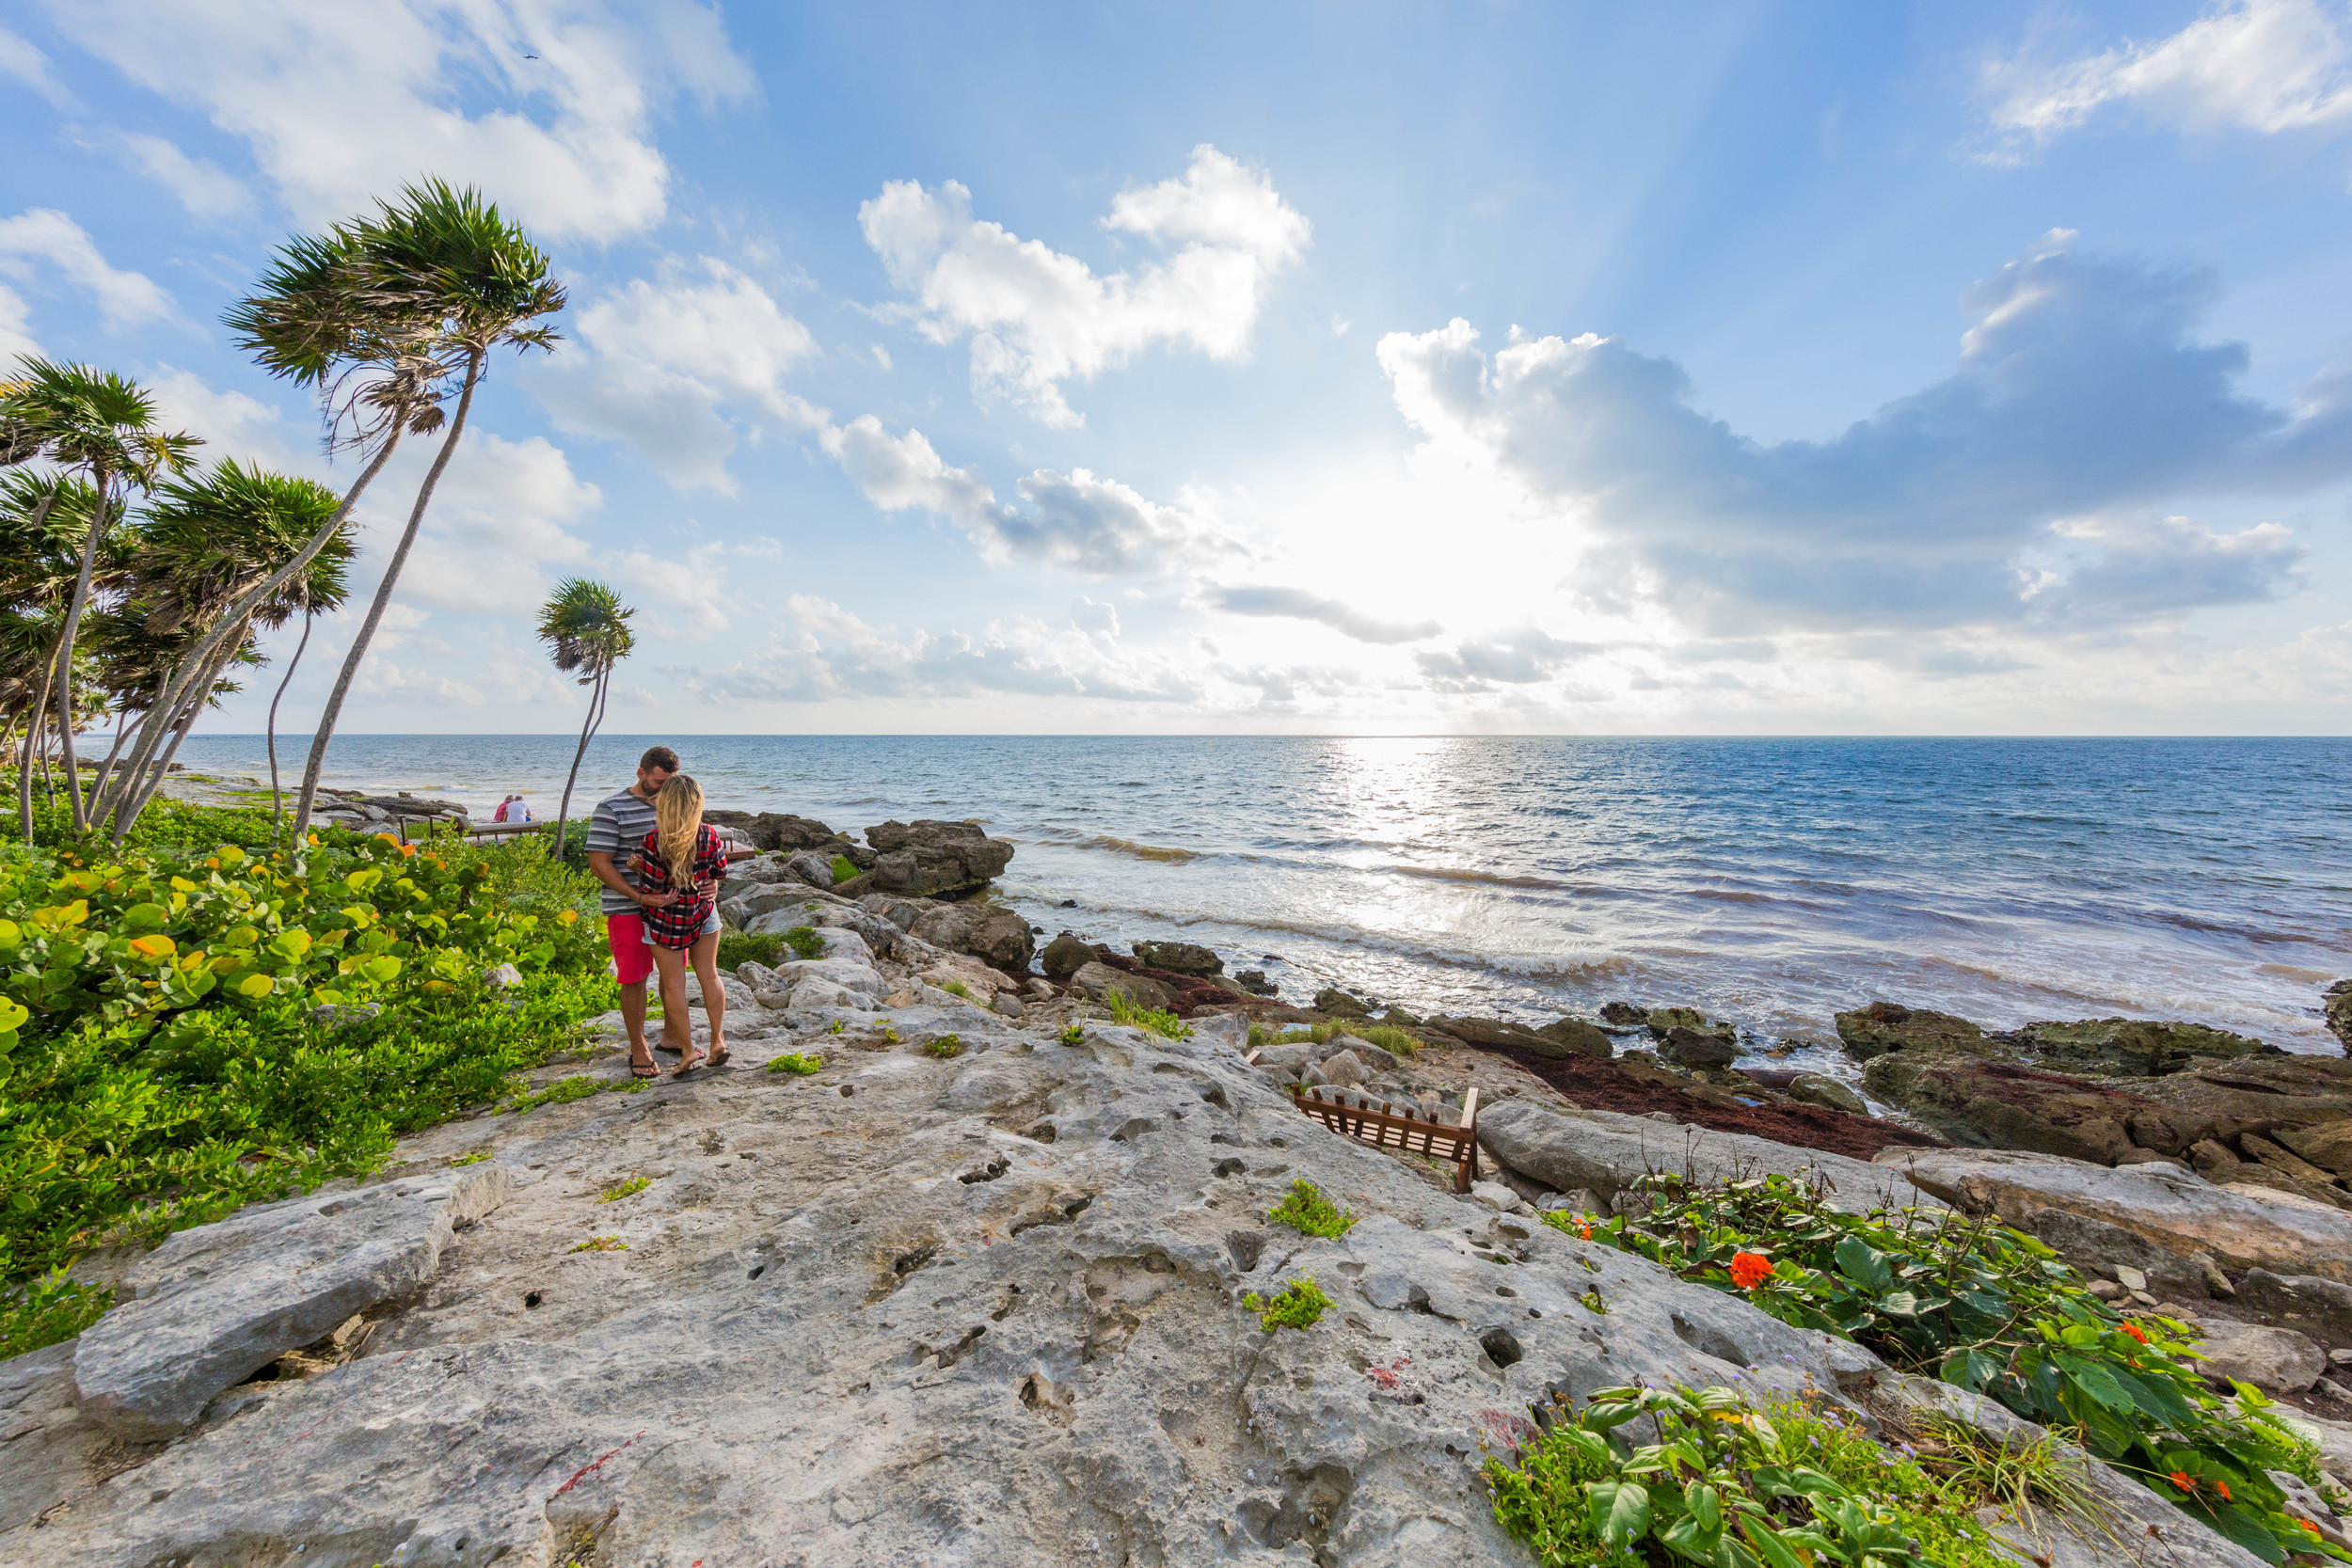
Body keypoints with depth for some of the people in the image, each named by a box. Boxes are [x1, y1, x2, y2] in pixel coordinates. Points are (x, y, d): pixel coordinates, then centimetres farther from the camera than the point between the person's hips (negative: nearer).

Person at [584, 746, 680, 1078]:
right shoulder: (612, 809, -10)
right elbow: (599, 863, -13)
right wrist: (640, 897, -22)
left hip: (670, 903, 5)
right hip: (628, 910, -5)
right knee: (634, 979, 3)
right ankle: (638, 1048, 19)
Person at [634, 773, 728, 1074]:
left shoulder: (655, 841, -21)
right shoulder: (709, 835, -10)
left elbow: (651, 887, -17)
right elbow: (720, 871, 3)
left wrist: (638, 866, 1)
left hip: (666, 919, -3)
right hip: (703, 913, 3)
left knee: (673, 985, 8)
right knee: (709, 976, 14)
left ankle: (688, 1051, 14)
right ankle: (718, 1041, 18)